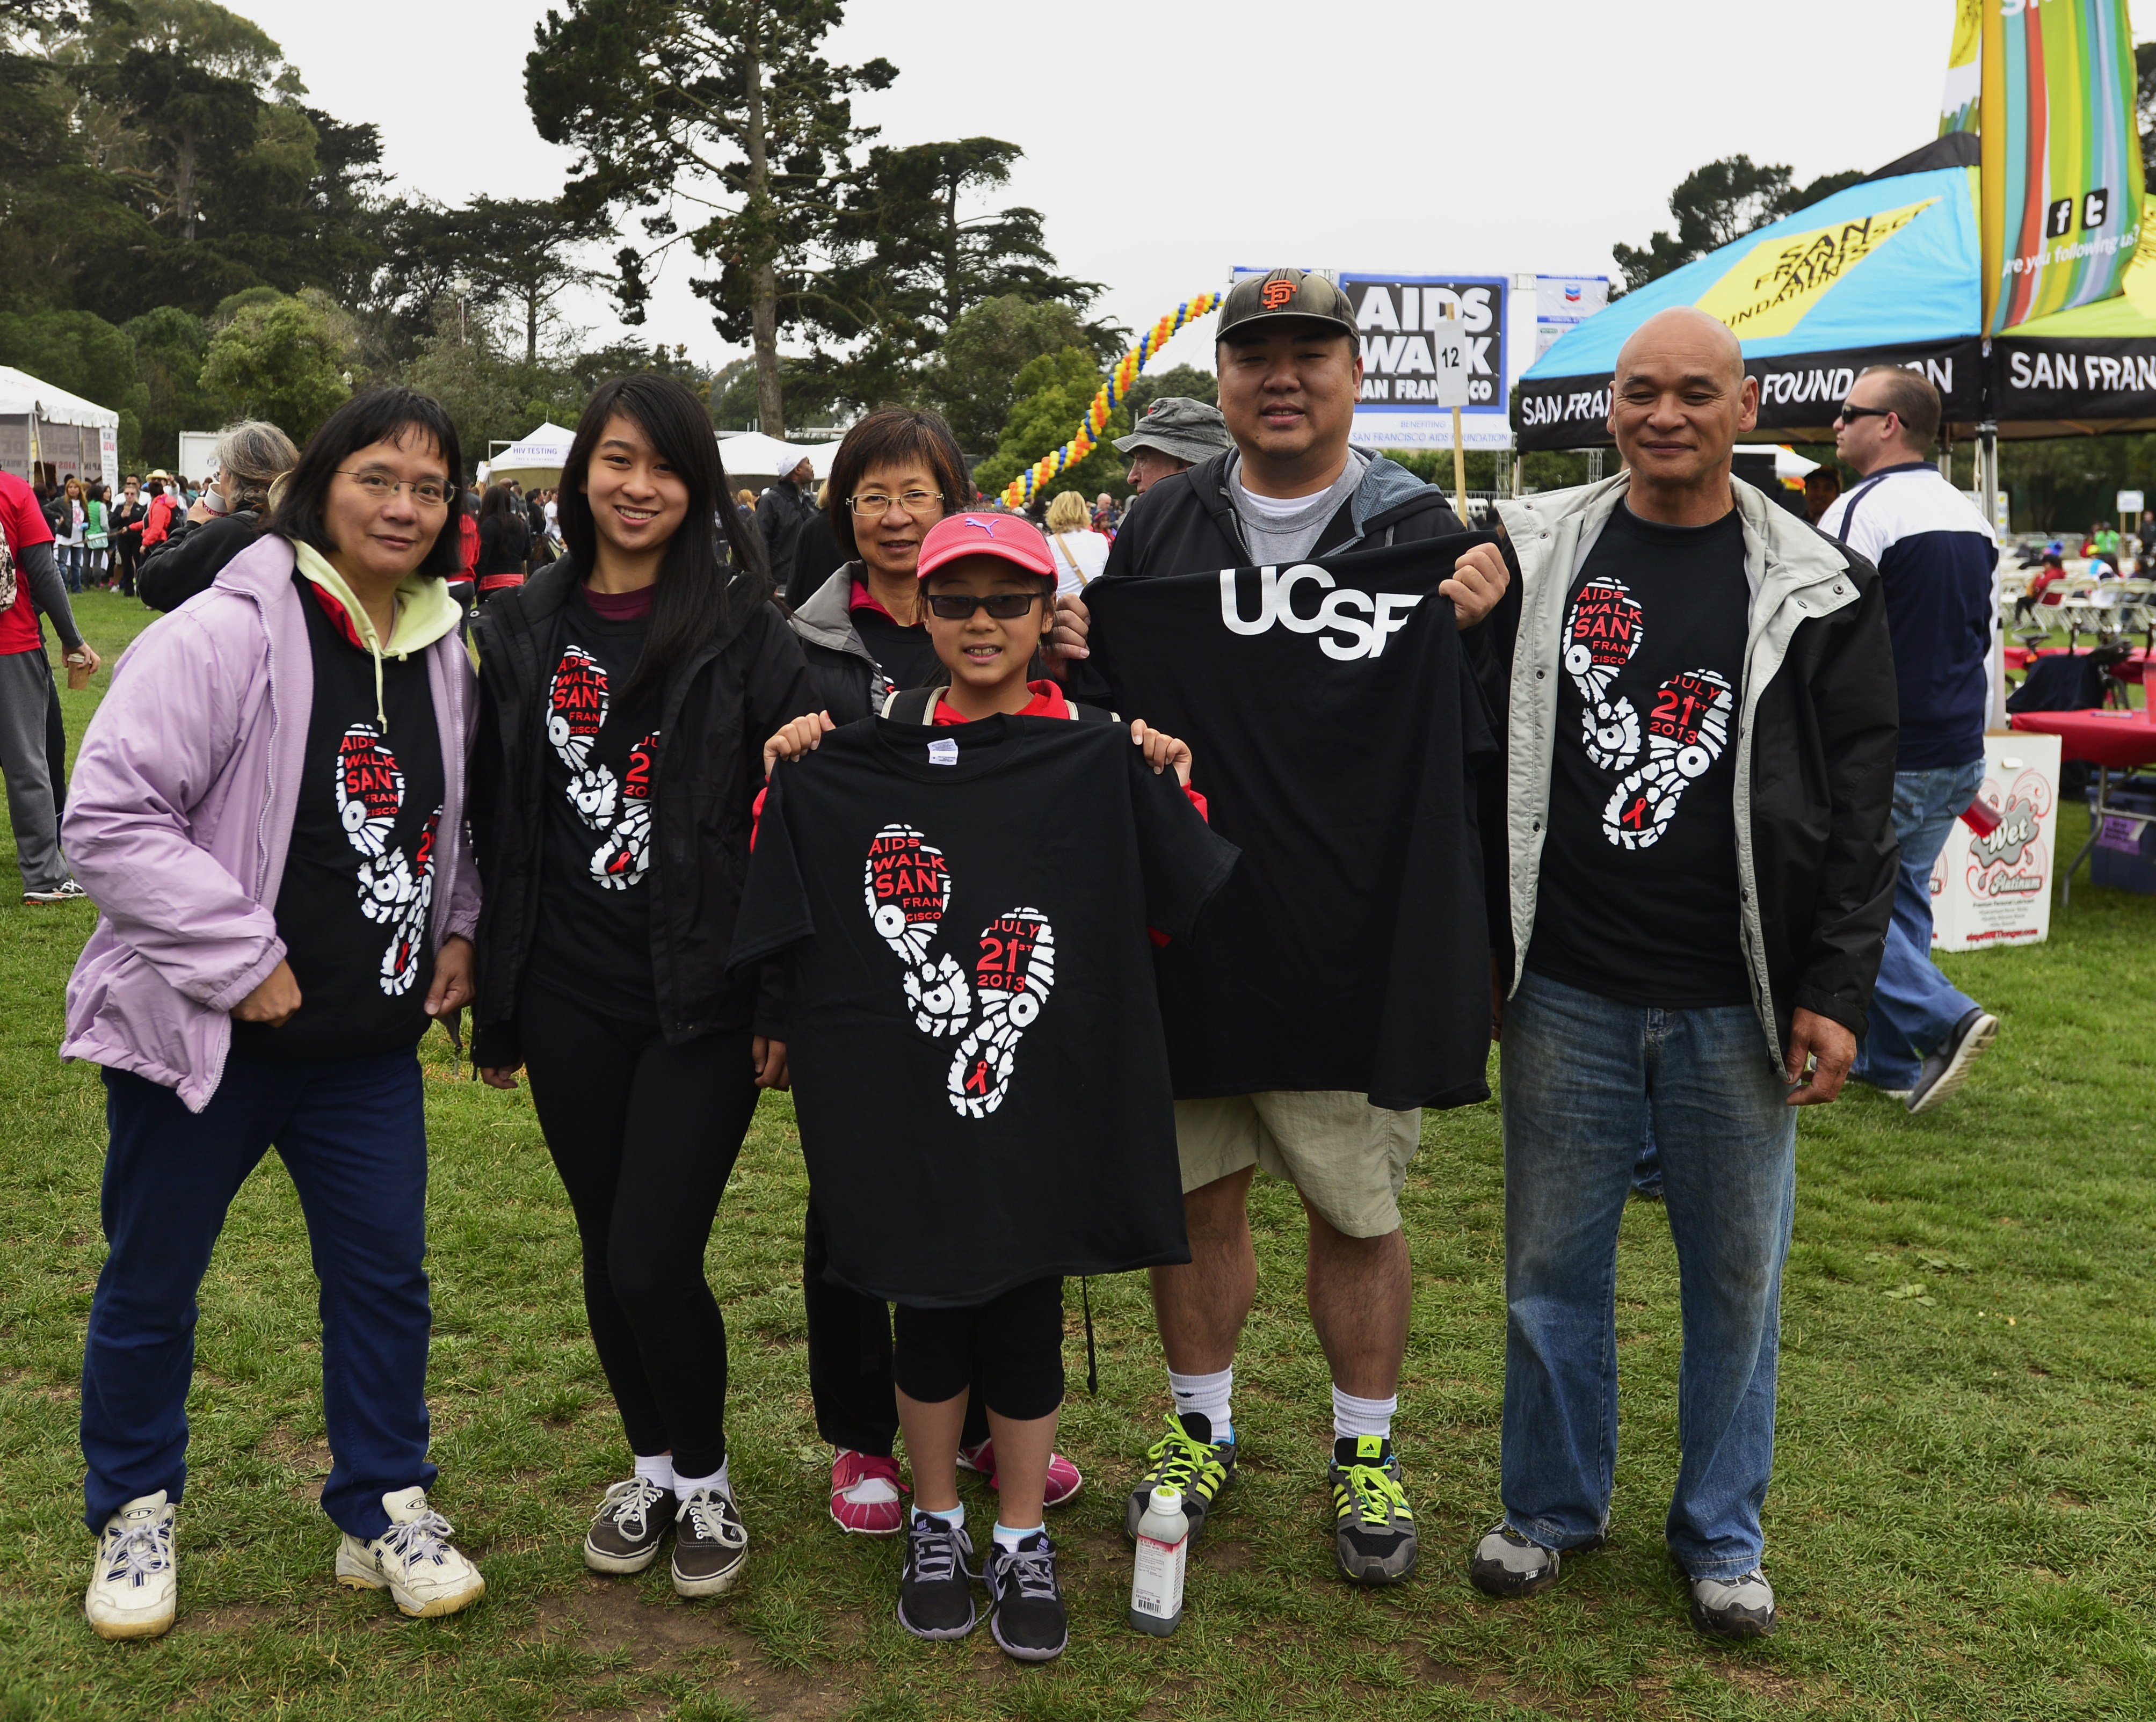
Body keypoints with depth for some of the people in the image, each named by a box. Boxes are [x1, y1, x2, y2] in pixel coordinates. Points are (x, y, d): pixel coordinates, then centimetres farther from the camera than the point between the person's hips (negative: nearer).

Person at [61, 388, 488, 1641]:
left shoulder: (443, 653, 5)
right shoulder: (226, 635, -16)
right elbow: (110, 815, -20)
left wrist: (457, 929, 5)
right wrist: (241, 961, -19)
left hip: (371, 1043, 5)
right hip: (199, 1030, -5)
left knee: (386, 1275, 9)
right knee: (153, 1284, 12)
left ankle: (385, 1511, 27)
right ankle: (135, 1512, 34)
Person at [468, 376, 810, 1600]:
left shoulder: (745, 630, -4)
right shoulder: (523, 628, 8)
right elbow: (495, 819, 12)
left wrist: (788, 997, -11)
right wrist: (494, 997, 12)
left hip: (704, 997, -4)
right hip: (569, 996, 4)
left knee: (654, 1261, -6)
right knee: (607, 1255, 13)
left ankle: (707, 1482, 18)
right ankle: (653, 1467, 35)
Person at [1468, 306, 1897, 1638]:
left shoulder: (1816, 590, 0)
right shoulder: (1533, 555, 2)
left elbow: (1859, 809, 0)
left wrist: (1836, 994, -5)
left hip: (1737, 1008, 0)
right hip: (1566, 994, 1)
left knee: (1737, 1275, 11)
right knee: (1552, 1263, 11)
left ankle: (1723, 1531, 30)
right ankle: (1554, 1505, 31)